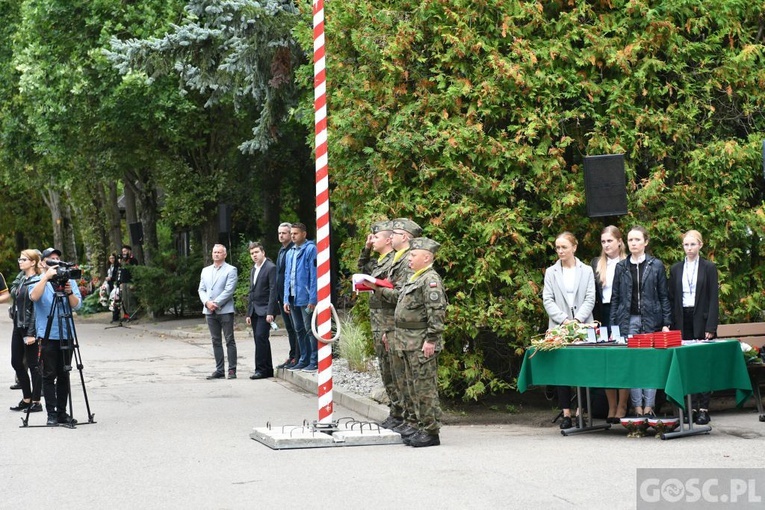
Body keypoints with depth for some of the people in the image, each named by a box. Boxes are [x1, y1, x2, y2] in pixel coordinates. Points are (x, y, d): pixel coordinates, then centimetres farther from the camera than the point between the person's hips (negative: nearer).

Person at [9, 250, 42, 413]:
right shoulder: (22, 279, 13)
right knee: (16, 362, 12)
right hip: (18, 326, 9)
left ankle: (36, 401, 6)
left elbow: (36, 308, -17)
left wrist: (31, 333, -20)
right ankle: (26, 398, 21)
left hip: (29, 328, -9)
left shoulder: (36, 281, -14)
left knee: (33, 365, -1)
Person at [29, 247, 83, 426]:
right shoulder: (37, 281, 3)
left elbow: (77, 305, 0)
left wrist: (69, 292, -19)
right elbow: (34, 296, -19)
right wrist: (46, 277, -25)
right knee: (49, 375, -4)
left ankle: (62, 412, 11)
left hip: (66, 335, 3)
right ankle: (51, 414, -2)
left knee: (64, 375, 6)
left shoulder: (69, 280, 9)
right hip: (47, 336, -3)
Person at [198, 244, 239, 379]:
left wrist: (216, 303, -14)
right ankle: (219, 370, 9)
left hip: (225, 310, -5)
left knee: (229, 340, -3)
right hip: (210, 311, 5)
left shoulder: (230, 270, 0)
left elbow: (229, 290, -10)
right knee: (216, 341, 6)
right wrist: (207, 302, -6)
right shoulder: (206, 271, 17)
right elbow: (201, 289, 12)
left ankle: (232, 370, -2)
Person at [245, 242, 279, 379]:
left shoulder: (271, 268, -7)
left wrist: (270, 312, -19)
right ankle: (268, 369, 11)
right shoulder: (253, 270, 19)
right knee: (259, 339, 6)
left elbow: (273, 291, -14)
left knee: (260, 337, -16)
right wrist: (249, 313, 16)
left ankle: (261, 369, -14)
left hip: (265, 310, -8)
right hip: (255, 310, 8)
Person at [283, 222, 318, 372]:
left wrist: (312, 299, -17)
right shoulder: (290, 253, 15)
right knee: (299, 331, 13)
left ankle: (315, 361, 1)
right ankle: (304, 360, 21)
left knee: (310, 330, -3)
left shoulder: (310, 249, -8)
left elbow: (314, 275, -13)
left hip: (305, 298, -8)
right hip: (293, 298, 8)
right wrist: (286, 299, 11)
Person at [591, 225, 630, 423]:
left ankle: (622, 407, 3)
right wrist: (594, 319, 5)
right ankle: (611, 408, 11)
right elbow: (592, 294, 12)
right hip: (602, 316, 4)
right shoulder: (596, 264, 11)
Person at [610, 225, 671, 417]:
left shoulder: (656, 265, 4)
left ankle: (649, 406, 1)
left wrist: (666, 323, -2)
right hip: (628, 320, 1)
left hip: (651, 320, -1)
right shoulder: (621, 267, 9)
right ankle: (637, 407, 2)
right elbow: (615, 297, 10)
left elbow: (664, 296, 4)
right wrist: (613, 325, 4)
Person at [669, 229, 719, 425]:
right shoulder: (676, 269, 10)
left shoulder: (709, 268, 2)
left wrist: (711, 327, -10)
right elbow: (671, 298, 11)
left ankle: (704, 409, -1)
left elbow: (714, 298, -2)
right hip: (683, 321, 3)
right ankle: (692, 407, 6)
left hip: (701, 320, -3)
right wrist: (672, 325, 4)